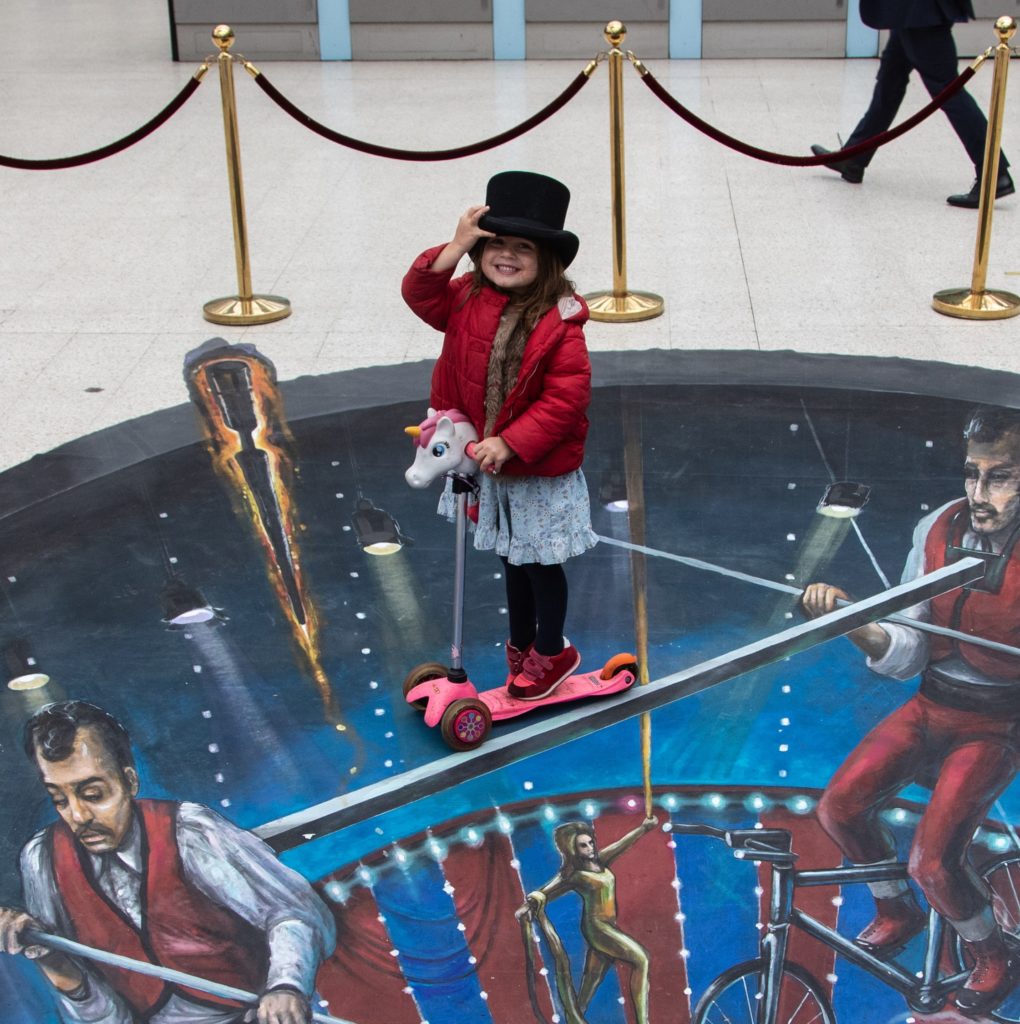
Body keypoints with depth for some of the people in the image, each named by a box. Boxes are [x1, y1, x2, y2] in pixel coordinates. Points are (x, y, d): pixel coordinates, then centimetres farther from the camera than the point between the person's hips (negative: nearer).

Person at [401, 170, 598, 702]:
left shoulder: (558, 323, -22)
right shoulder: (468, 299, -3)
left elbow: (565, 398, -24)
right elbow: (420, 293, -7)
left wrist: (509, 444, -27)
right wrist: (454, 248, -21)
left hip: (542, 470, -6)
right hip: (492, 464, 6)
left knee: (541, 562, 9)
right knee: (513, 558, 22)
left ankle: (550, 653, 29)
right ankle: (521, 644, 40)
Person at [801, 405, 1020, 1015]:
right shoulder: (938, 530, -7)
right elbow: (906, 658, -4)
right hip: (928, 708, 5)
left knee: (932, 860, -17)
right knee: (839, 808, -5)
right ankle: (898, 913, 24)